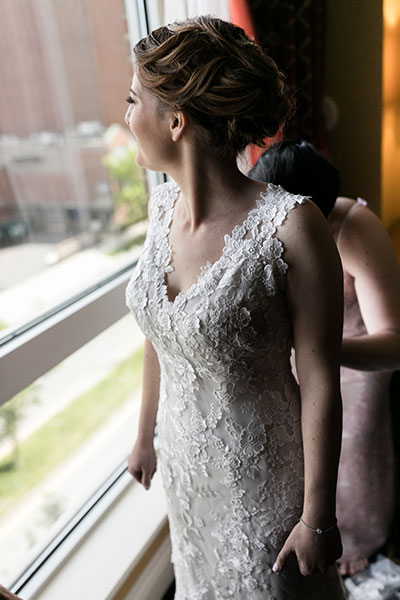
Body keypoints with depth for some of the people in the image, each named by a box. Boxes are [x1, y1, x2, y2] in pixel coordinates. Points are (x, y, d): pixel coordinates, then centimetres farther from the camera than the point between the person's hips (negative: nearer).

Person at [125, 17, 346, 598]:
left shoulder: (290, 226, -28)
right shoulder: (163, 206, -8)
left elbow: (320, 381, -21)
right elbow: (158, 338, 2)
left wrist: (317, 516, -12)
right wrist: (145, 436, 12)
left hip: (262, 472, -5)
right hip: (184, 460, 6)